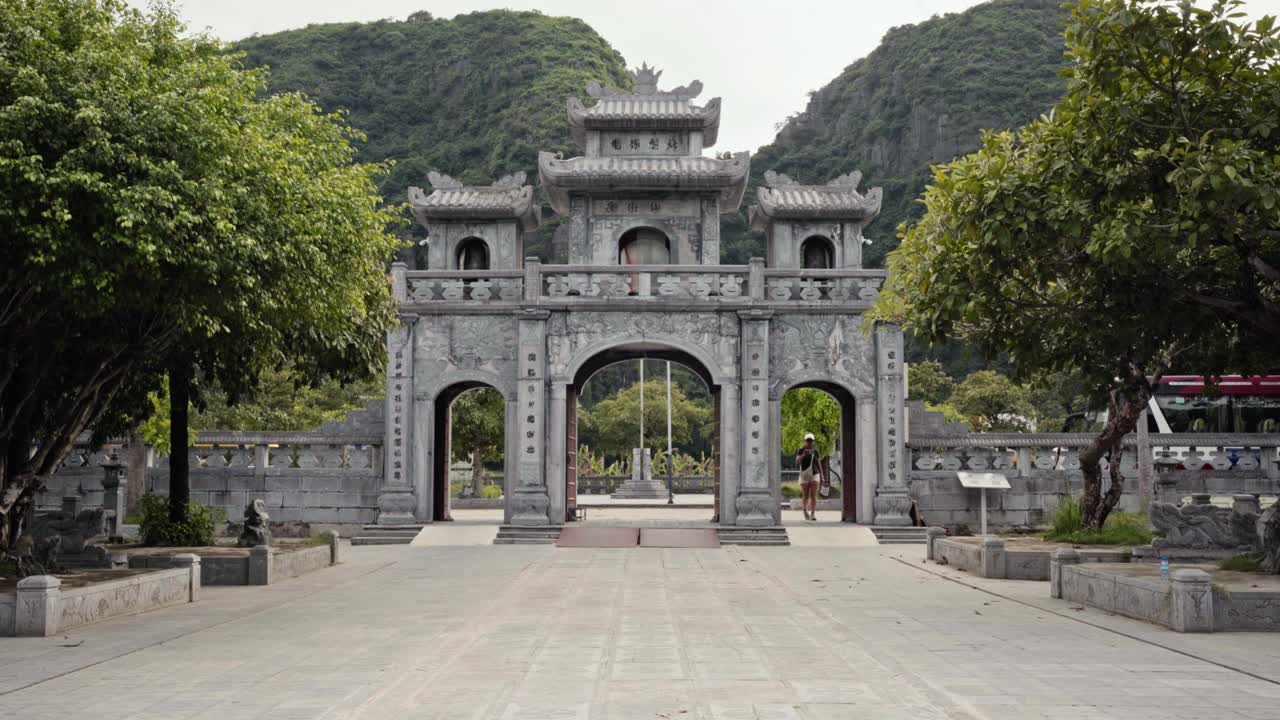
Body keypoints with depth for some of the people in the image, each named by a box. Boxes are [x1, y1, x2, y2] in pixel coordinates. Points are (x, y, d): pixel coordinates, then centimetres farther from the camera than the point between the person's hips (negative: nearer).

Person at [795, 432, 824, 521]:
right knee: (805, 496, 4)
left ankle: (813, 514, -14)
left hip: (814, 475, 1)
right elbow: (797, 462, -15)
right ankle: (805, 509, 32)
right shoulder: (801, 451, -2)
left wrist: (821, 476, 4)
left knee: (814, 495, -13)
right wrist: (803, 455, -31)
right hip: (804, 476, -1)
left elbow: (819, 464, 9)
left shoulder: (815, 451, 6)